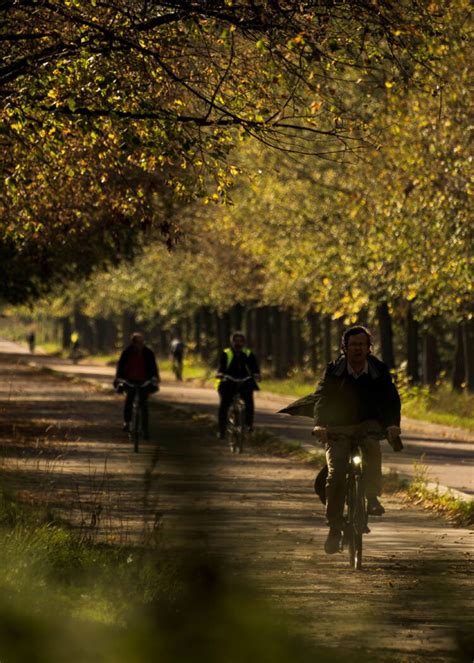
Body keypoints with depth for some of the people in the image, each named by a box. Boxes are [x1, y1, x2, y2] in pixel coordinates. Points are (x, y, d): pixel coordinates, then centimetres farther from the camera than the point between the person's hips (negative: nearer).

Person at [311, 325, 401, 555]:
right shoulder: (334, 370, -3)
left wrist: (392, 424, -25)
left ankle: (372, 498, -25)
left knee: (372, 449, -35)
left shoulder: (379, 370, -2)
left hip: (368, 424, 0)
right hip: (338, 427, 0)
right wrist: (319, 424, -29)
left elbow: (392, 399, -6)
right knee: (336, 473, -18)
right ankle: (334, 528, -10)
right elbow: (321, 397, -10)